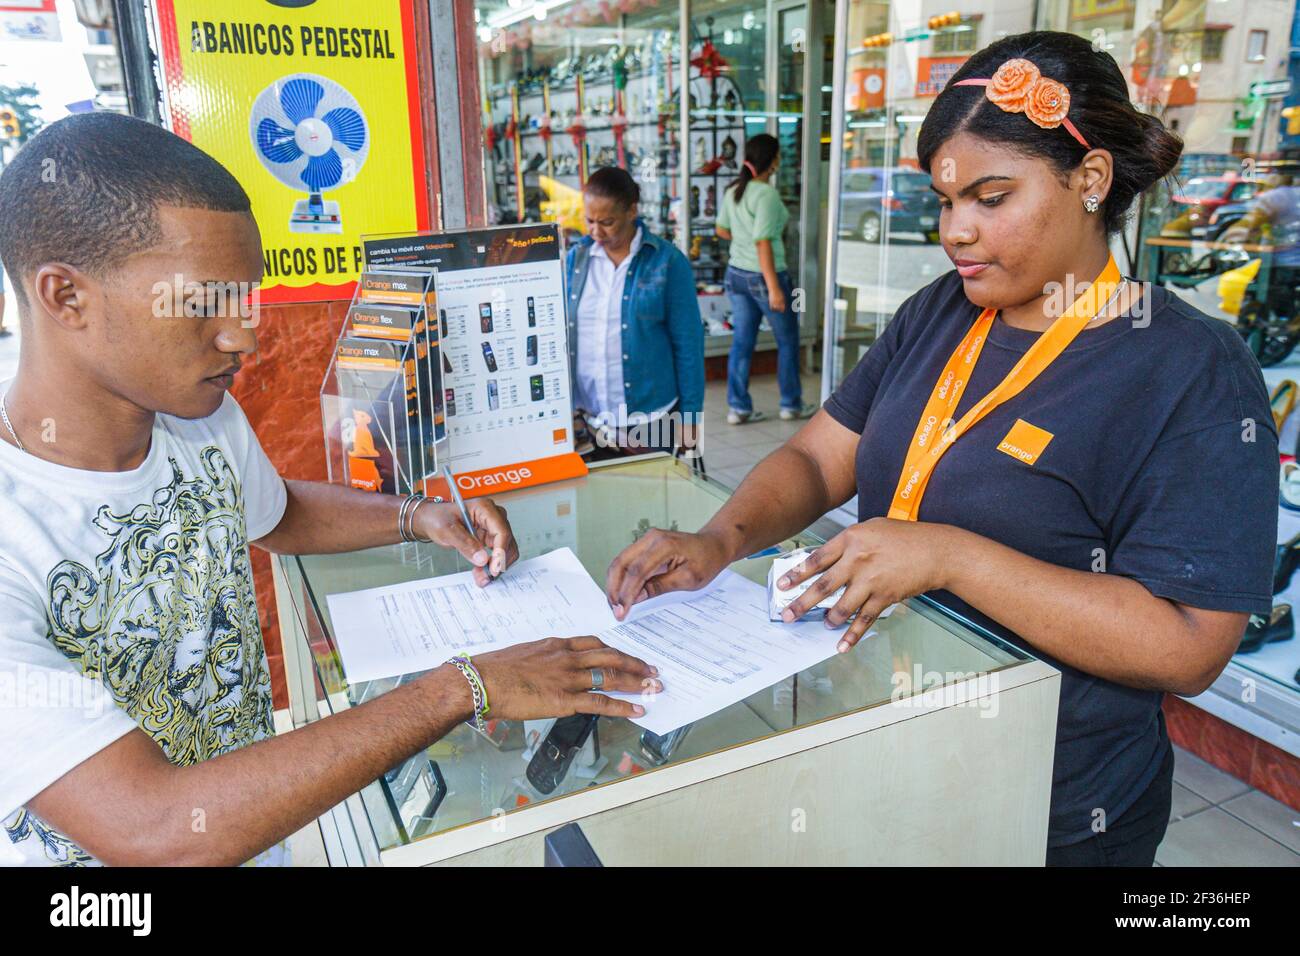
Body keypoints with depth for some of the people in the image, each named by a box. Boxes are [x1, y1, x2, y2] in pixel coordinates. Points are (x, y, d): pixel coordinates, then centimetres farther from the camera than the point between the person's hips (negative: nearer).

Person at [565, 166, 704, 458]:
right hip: (585, 420, 3)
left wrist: (690, 416, -4)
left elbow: (687, 343, -4)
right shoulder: (576, 258, 4)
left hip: (649, 420, -3)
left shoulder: (667, 261, -5)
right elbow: (562, 333, 9)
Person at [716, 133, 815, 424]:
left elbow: (721, 229, 14)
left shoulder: (733, 190, 3)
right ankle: (791, 405, 21)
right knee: (788, 340, 11)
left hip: (736, 273, 7)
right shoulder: (767, 194, -19)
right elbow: (763, 244, -23)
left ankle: (738, 408, 12)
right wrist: (773, 288, -21)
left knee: (742, 342, 10)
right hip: (764, 274, -7)